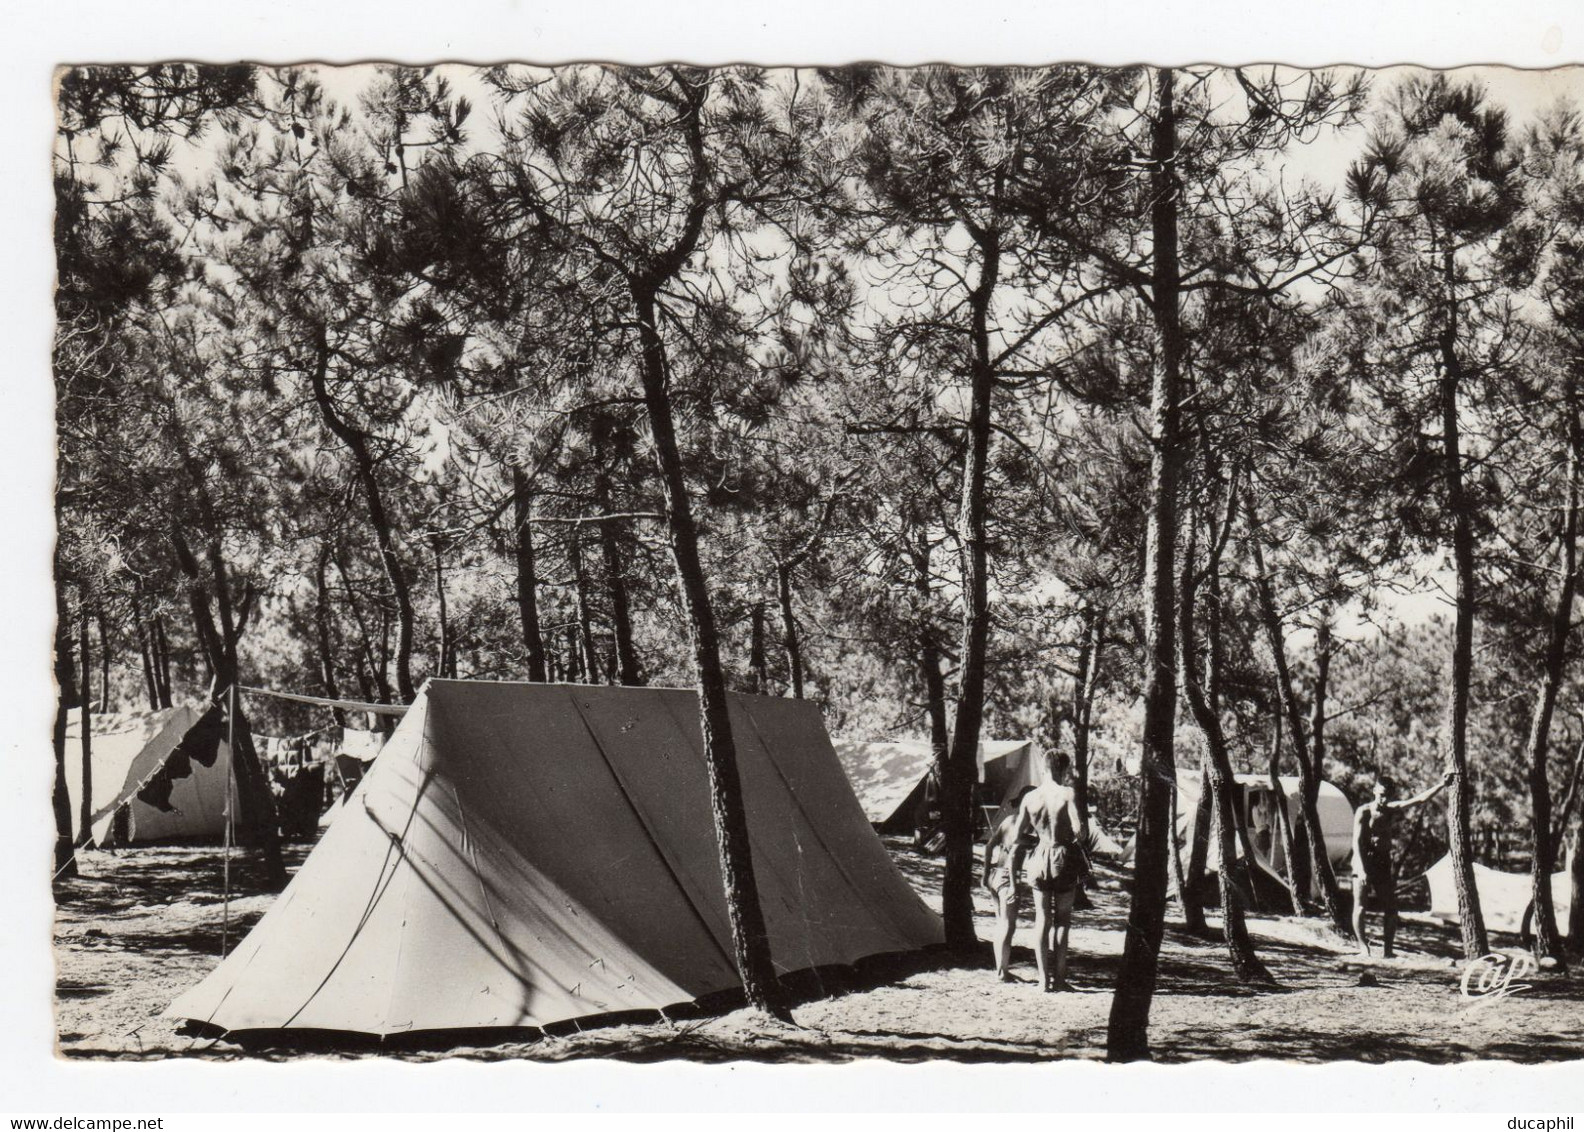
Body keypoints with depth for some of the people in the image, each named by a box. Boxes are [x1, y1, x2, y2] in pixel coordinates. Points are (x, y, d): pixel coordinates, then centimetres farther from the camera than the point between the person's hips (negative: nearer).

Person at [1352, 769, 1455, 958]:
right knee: (1360, 906, -10)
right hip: (1364, 862, -5)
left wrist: (1442, 785, -9)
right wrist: (1361, 869, -22)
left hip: (1383, 863, 5)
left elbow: (1420, 799, 2)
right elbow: (1357, 842, -13)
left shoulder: (1393, 809, 6)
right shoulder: (1364, 812, -8)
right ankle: (1362, 944, -1)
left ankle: (1386, 948, 6)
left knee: (1390, 909, 1)